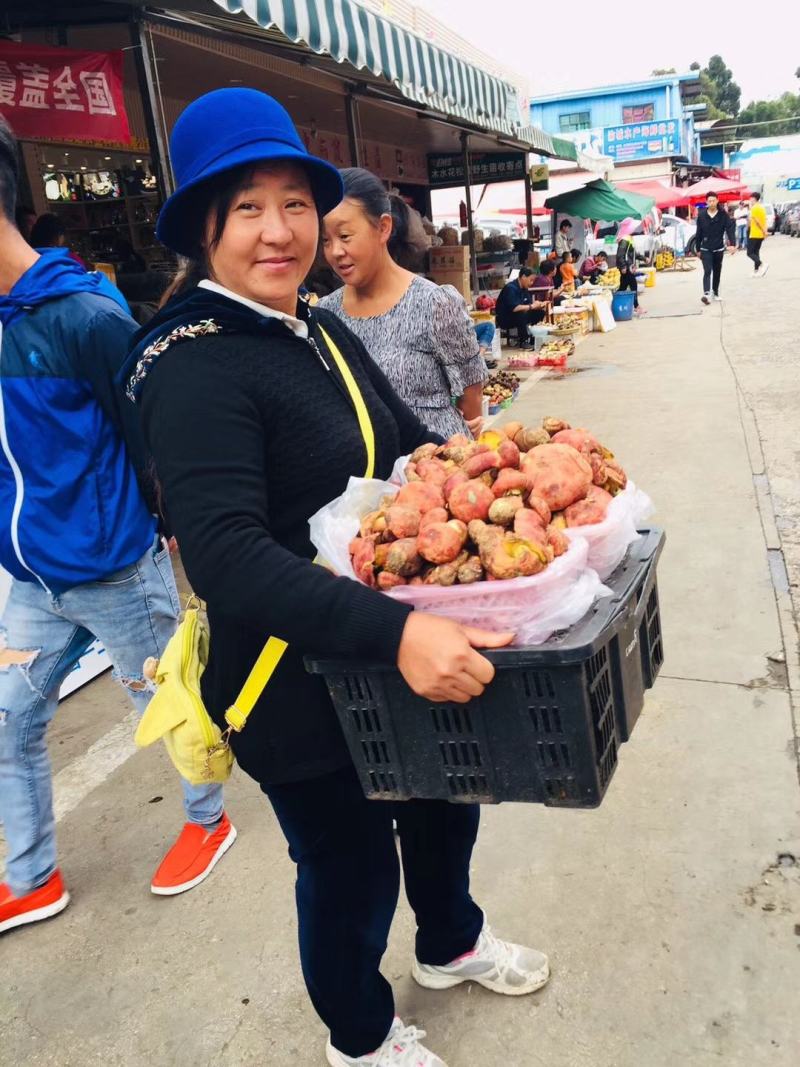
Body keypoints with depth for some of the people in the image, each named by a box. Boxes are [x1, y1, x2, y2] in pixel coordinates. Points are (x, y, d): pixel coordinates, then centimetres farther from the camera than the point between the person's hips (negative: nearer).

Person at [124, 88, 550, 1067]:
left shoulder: (324, 334, 4)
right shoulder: (194, 365, -22)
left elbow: (414, 445, 12)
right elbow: (225, 555, -34)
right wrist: (395, 630, -43)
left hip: (403, 645, 8)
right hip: (298, 682, -8)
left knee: (445, 796, 27)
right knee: (350, 867, 14)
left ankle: (450, 941, 59)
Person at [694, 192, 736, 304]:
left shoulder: (723, 215, -3)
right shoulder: (701, 215, -2)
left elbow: (730, 229, -9)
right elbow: (698, 233, 3)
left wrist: (732, 244, -23)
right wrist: (698, 249, 5)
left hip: (719, 249, 1)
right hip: (706, 249, -1)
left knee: (717, 271, 12)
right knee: (707, 271, -14)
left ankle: (715, 292, 27)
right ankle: (706, 293, -25)